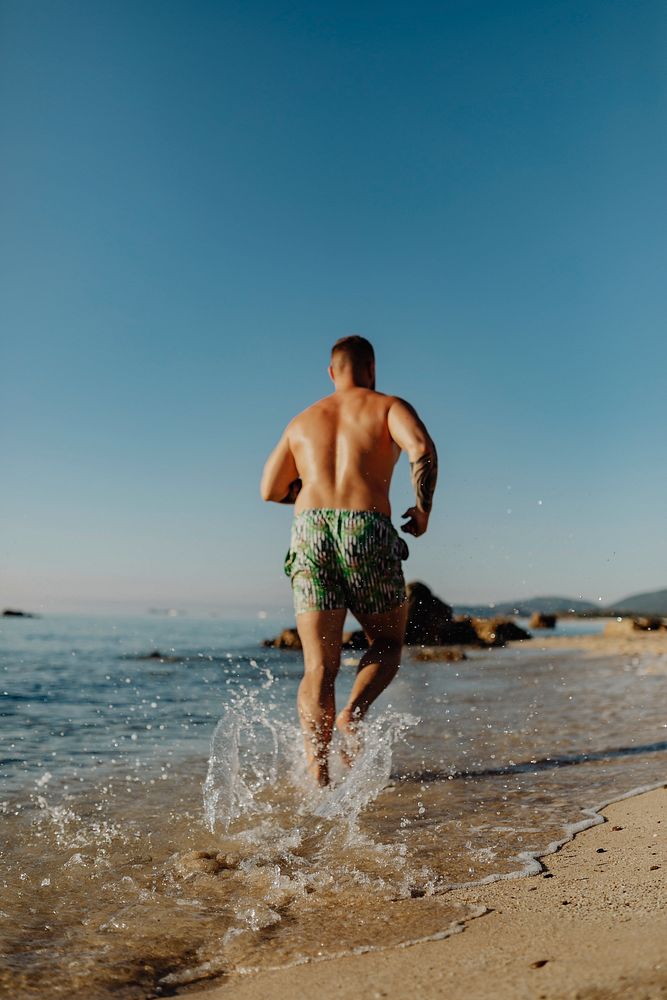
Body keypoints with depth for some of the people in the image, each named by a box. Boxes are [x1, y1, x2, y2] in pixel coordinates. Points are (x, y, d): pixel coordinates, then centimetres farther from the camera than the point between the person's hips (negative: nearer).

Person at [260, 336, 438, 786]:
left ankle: (317, 770, -8)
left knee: (320, 666, 3)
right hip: (368, 531, -3)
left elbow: (270, 490, 24)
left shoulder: (303, 420, 24)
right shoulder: (388, 406, 12)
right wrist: (423, 509, 3)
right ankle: (353, 714, -6)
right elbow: (422, 448, -9)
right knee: (387, 644, 18)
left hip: (310, 532, 3)